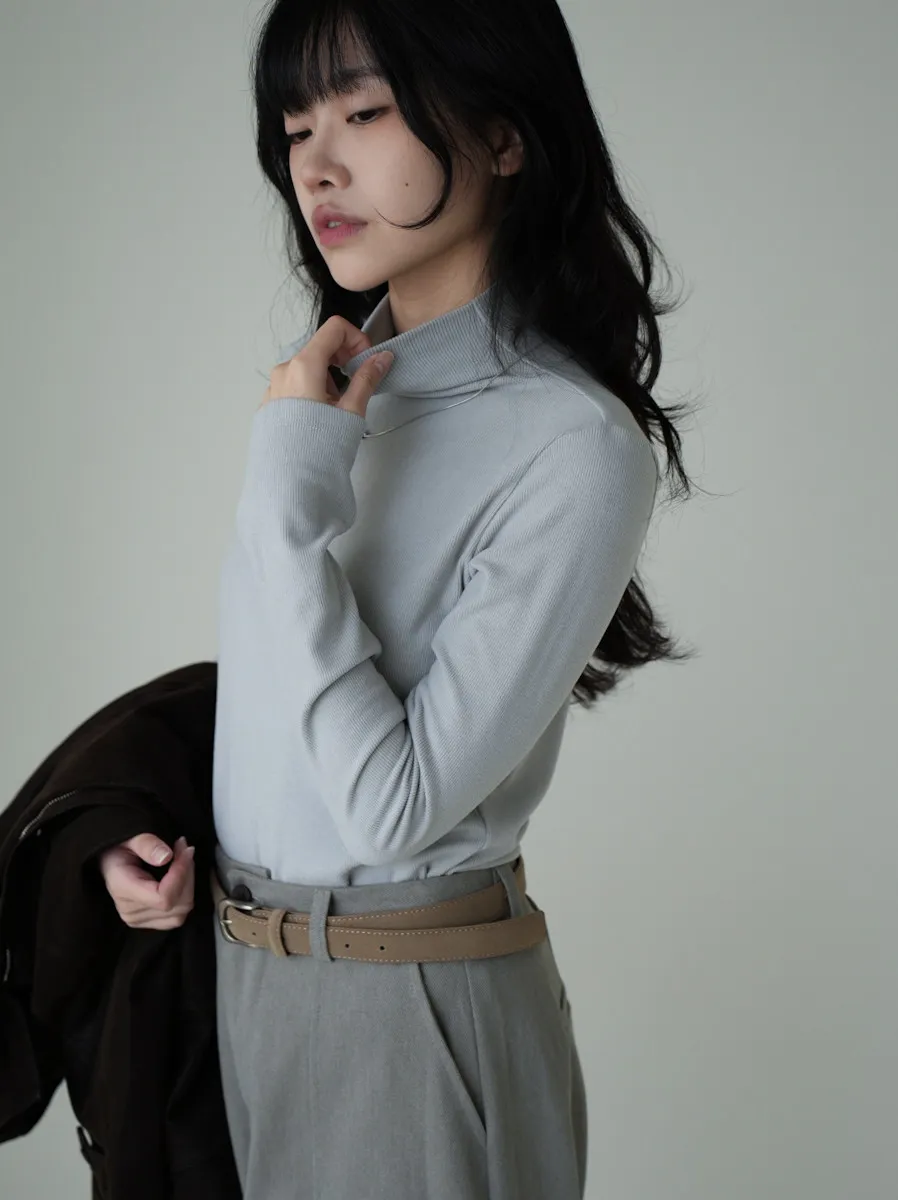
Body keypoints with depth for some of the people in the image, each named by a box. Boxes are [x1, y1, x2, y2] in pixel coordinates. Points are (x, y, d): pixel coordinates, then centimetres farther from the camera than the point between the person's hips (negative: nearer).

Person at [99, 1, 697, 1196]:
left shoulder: (575, 446, -20)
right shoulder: (336, 382, 1)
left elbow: (392, 805, -25)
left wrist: (291, 493, -24)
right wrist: (157, 822, -2)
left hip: (416, 1000, -6)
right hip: (244, 967, 7)